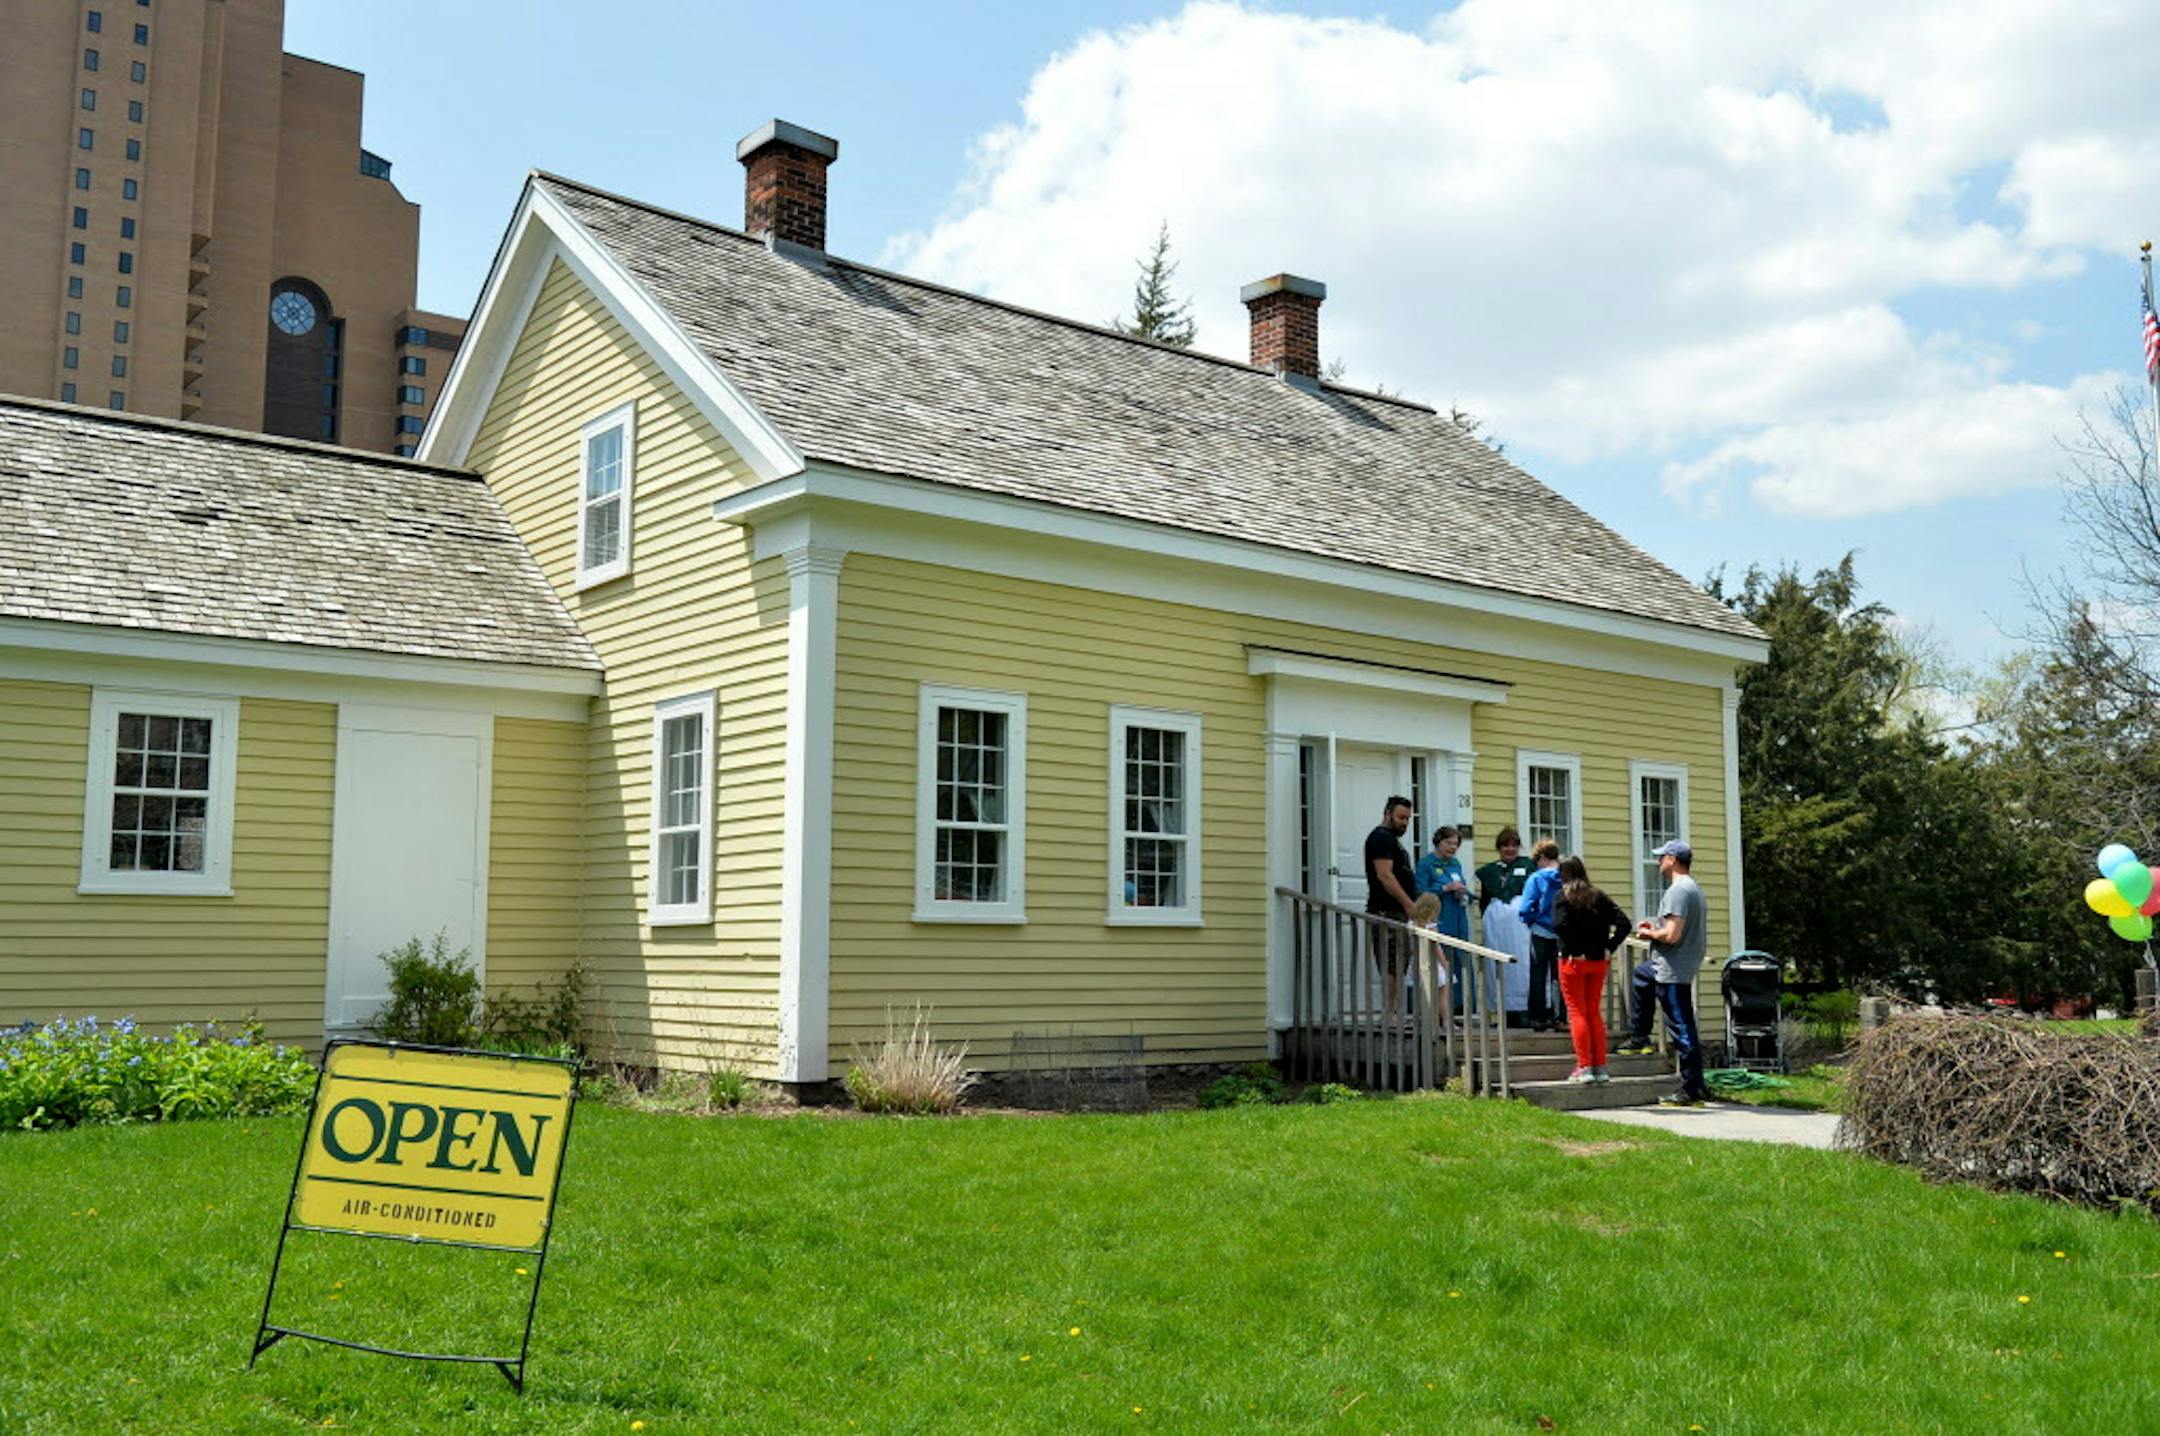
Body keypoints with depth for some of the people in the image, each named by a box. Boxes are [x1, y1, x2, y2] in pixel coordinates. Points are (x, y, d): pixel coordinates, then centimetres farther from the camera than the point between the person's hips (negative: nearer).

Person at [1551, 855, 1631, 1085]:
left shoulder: (1564, 897, -8)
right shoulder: (1599, 897, 6)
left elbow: (1560, 925, -25)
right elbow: (1624, 923, -1)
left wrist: (1573, 949, -15)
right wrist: (1609, 948, -1)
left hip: (1573, 962, -5)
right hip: (1598, 962, 5)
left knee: (1577, 1012, 2)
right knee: (1595, 1012, 13)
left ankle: (1584, 1067, -1)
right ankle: (1600, 1067, 12)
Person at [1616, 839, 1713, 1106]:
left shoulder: (1678, 891, -20)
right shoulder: (1695, 888, 13)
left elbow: (1672, 935, -26)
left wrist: (1648, 933, -7)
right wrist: (1656, 925, 14)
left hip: (1673, 972, -11)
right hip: (1679, 966, 11)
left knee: (1682, 1030, -6)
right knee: (1641, 974, 35)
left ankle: (1693, 1090, -3)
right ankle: (1639, 1038, 40)